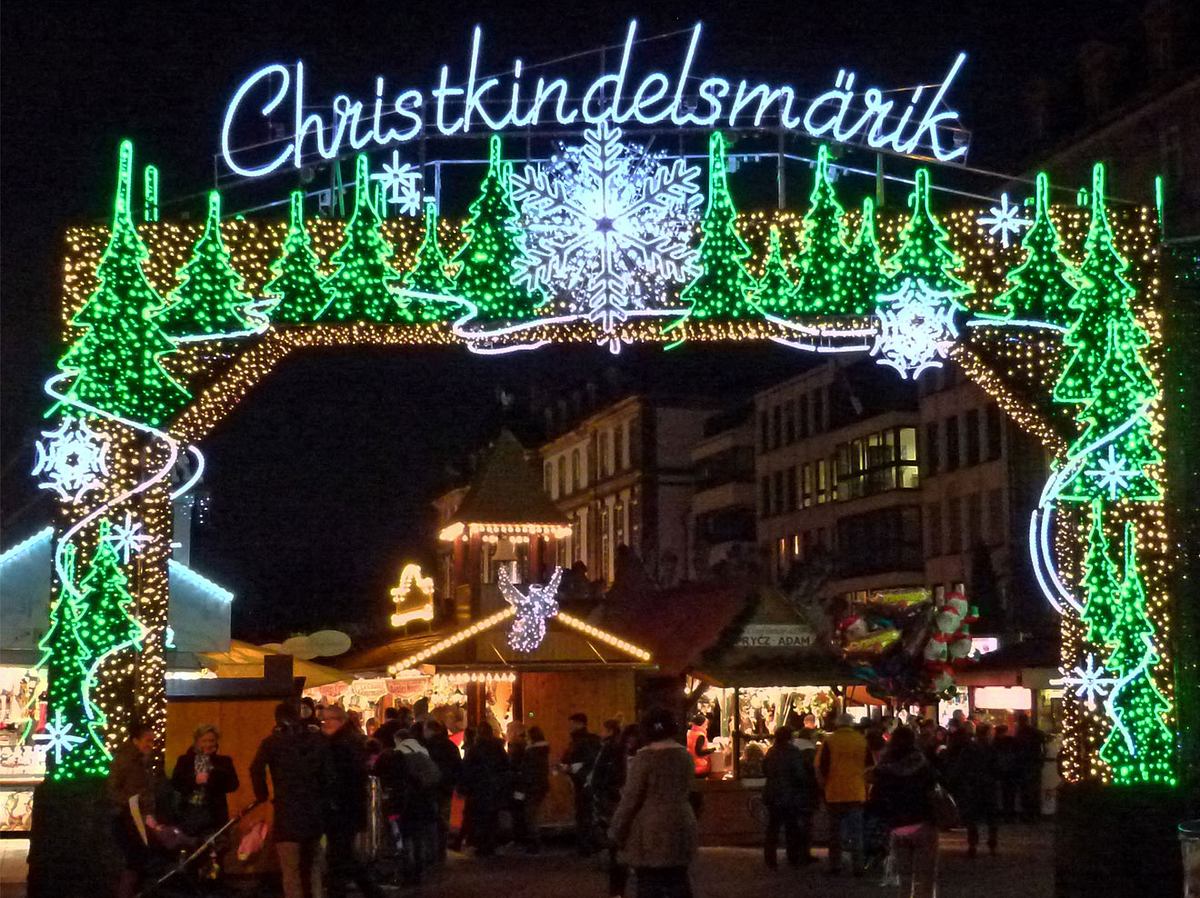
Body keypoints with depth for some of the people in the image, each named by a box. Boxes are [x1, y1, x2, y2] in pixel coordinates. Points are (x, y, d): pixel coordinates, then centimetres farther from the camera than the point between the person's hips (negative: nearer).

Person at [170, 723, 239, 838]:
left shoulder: (223, 761, 9)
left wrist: (211, 778, -14)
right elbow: (175, 783, -2)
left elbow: (233, 784, -3)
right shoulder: (184, 760, 10)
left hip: (213, 813, -1)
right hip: (188, 812, 1)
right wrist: (194, 780, -17)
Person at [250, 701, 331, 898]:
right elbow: (329, 775, 5)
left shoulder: (272, 742, -2)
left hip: (287, 812, -4)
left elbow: (256, 769, -17)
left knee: (291, 872, -4)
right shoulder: (318, 740, 10)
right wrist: (321, 800, 13)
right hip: (314, 812, 5)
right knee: (307, 869, 20)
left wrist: (262, 795, -3)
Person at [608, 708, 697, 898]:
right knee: (678, 882, 11)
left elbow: (630, 799, -12)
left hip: (650, 832, -6)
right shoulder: (685, 756, 5)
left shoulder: (643, 759, -13)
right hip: (680, 827, 6)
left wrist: (616, 832, -4)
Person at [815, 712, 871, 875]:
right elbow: (870, 767, 5)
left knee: (835, 831, 11)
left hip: (834, 794, 0)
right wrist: (865, 785, 16)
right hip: (856, 793, 1)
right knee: (856, 832, 5)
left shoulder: (829, 741, -5)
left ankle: (835, 865, 15)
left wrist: (824, 785, 8)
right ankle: (857, 867, 0)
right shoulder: (862, 741, 0)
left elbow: (820, 768, -6)